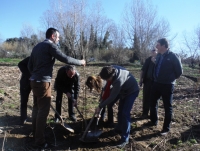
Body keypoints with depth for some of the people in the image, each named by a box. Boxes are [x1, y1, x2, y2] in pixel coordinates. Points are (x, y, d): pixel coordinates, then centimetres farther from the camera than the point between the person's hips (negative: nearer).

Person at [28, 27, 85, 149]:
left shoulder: (37, 46, 15)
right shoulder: (50, 45, -10)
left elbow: (30, 65, 17)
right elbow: (65, 59, -18)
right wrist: (80, 62, -5)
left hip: (34, 81, 9)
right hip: (43, 82, -9)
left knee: (37, 108, 18)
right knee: (43, 111, -3)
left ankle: (35, 134, 31)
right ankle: (40, 141, 4)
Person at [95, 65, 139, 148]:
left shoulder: (119, 80, -42)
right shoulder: (112, 68, -21)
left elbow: (112, 97, -32)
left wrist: (100, 106, -23)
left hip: (132, 91, -8)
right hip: (124, 90, 9)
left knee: (125, 113, -15)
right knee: (120, 110, 17)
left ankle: (125, 138, -5)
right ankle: (119, 128, 36)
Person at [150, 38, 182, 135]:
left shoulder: (173, 56, -14)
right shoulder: (158, 55, 7)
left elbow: (179, 71, -6)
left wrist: (171, 79, 4)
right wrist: (156, 78, 14)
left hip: (167, 85, -7)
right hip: (156, 83, 7)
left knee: (167, 107, 5)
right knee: (153, 102, 16)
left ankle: (166, 128, 17)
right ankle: (153, 121, 35)